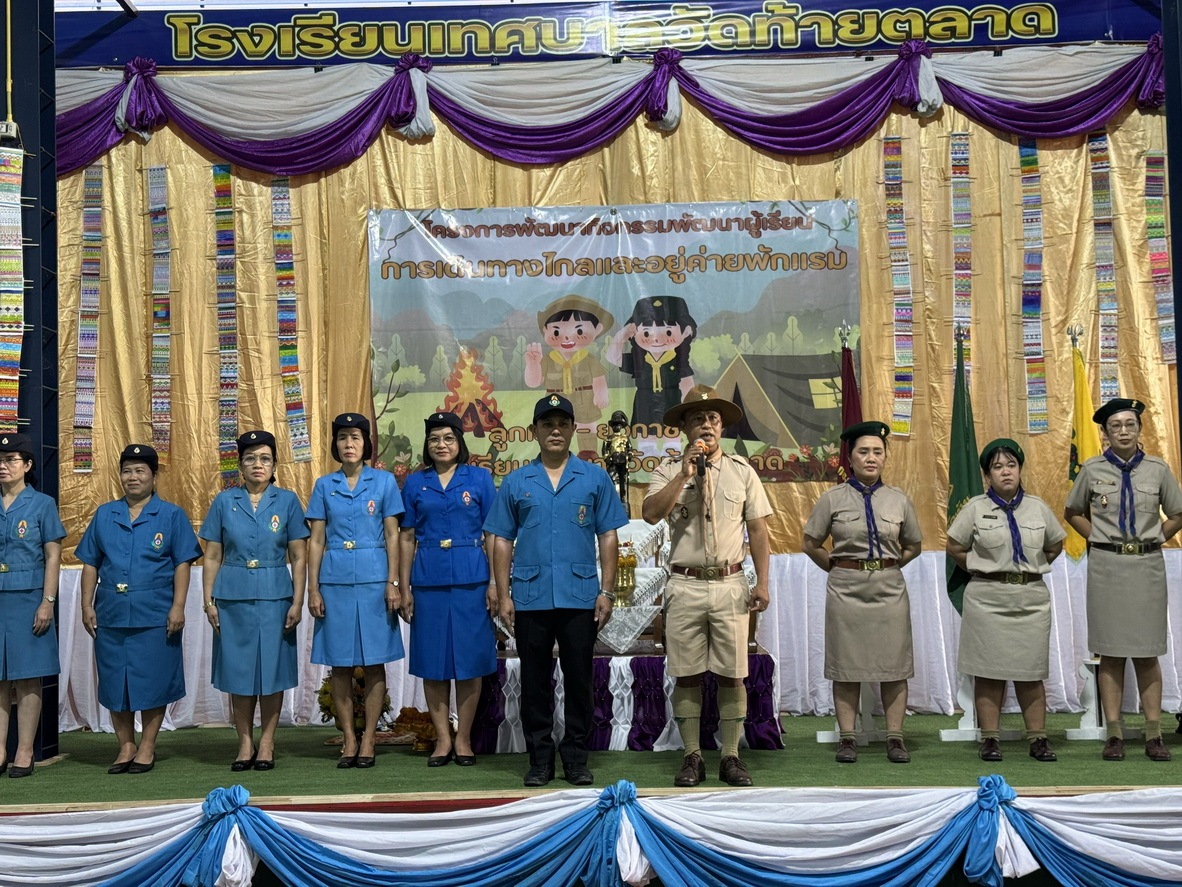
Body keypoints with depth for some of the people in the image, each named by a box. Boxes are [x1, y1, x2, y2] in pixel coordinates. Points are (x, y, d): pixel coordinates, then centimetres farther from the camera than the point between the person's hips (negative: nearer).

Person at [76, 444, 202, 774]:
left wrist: (178, 607, -10)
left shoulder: (172, 515, 2)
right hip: (111, 614, 3)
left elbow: (182, 564, -2)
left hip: (155, 616, -3)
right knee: (114, 682, 7)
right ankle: (126, 746, 19)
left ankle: (147, 747, 13)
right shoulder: (104, 515, 11)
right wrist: (87, 605, 4)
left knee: (152, 682, 1)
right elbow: (90, 564, 12)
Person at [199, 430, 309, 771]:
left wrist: (297, 602, -4)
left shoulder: (287, 501, 3)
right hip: (233, 596, 1)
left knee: (272, 667, 2)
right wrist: (208, 600, 0)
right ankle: (245, 743, 15)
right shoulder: (224, 502, 6)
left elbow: (299, 557, 2)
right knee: (238, 669, 4)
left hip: (275, 596, -1)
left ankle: (267, 742, 13)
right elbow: (212, 556, 7)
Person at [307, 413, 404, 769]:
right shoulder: (324, 486, 8)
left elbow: (391, 535, 3)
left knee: (374, 663, 1)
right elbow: (316, 540, 8)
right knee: (339, 664, 4)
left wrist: (393, 582, -4)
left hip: (374, 579, -1)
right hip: (335, 581, 2)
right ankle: (349, 739, 12)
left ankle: (368, 739, 8)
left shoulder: (384, 481, 5)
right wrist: (313, 589, 2)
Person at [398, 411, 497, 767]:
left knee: (469, 658, 2)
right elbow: (407, 537, 9)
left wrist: (494, 582, -5)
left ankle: (463, 739, 12)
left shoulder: (479, 478, 4)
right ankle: (443, 738, 14)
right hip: (428, 579, 2)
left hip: (470, 577, -1)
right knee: (433, 660, 4)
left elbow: (492, 533, 2)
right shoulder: (415, 483, 9)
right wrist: (405, 588, 4)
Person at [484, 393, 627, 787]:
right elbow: (502, 540, 8)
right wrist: (503, 595, 0)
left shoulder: (594, 478, 7)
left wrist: (606, 591, -2)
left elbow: (608, 537, 6)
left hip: (580, 596, -1)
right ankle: (539, 759, 15)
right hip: (529, 598, 1)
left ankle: (576, 758, 15)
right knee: (535, 681, 6)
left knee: (579, 680, 4)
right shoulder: (516, 482, 8)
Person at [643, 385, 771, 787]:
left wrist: (762, 582, 1)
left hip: (730, 585, 1)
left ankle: (731, 757, 11)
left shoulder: (741, 470, 9)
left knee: (731, 675, 2)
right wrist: (685, 474, -15)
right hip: (685, 585, -1)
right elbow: (651, 513, -11)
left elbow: (757, 529, 8)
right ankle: (692, 757, 12)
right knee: (687, 676, 3)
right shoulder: (669, 471, 5)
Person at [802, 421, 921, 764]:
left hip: (889, 588, 1)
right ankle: (847, 738, 9)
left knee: (894, 664, 3)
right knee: (846, 664, 3)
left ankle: (895, 738, 10)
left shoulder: (899, 500, 5)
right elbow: (810, 544, 8)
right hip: (846, 589, -1)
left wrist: (888, 566, 7)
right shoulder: (833, 498, 1)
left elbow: (913, 546, 17)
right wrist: (837, 567, 4)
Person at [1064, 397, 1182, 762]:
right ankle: (1114, 734, 6)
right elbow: (1072, 512, 14)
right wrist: (1099, 538, 4)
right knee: (1110, 651, 2)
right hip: (1106, 566, 0)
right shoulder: (1092, 469, 2)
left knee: (1148, 651, 3)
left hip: (1148, 565, 0)